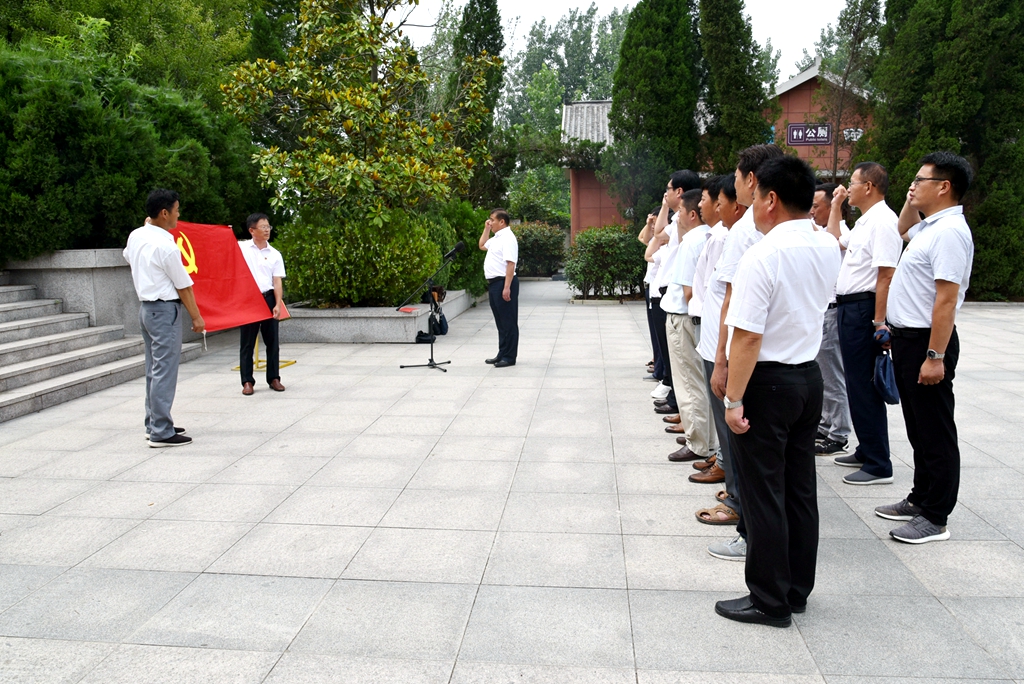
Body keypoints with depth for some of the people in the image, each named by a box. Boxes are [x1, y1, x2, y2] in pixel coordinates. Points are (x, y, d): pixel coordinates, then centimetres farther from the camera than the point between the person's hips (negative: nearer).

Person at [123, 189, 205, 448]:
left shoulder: (135, 236, 6)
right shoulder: (165, 245, -19)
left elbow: (127, 255, 31)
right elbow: (183, 285, -13)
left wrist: (148, 226, 36)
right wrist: (196, 317, -6)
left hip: (146, 307, 9)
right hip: (165, 310, -9)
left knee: (153, 369, 15)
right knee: (165, 371, -5)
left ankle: (154, 423, 24)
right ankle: (161, 432, -2)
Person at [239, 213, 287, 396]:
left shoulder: (275, 254, 6)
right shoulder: (241, 248, 1)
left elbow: (277, 281, 1)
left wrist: (278, 304, -8)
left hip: (268, 299, 2)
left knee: (272, 341, 7)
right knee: (247, 342, 3)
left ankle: (274, 378, 18)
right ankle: (247, 381, 9)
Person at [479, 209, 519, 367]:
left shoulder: (508, 238, -14)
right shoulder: (497, 238, 17)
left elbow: (510, 263, -21)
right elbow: (482, 245, 35)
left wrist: (507, 287, -26)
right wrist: (486, 229, 21)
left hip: (503, 282, -10)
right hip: (494, 283, 10)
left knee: (508, 322, -3)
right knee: (500, 321, 15)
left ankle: (509, 357, 2)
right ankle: (502, 354, 22)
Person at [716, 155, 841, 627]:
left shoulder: (763, 256, -21)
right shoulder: (828, 249, 4)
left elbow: (747, 336, -23)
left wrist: (734, 399, -17)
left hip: (767, 382, -8)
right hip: (809, 376, 8)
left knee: (763, 494, 3)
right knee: (800, 489, 16)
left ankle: (770, 601, 15)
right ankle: (797, 588, 29)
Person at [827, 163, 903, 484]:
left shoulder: (883, 220, -15)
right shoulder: (865, 221, 16)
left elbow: (886, 276, -22)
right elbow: (836, 242, 35)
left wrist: (879, 322, -25)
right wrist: (836, 207, 28)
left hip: (864, 309, -10)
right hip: (849, 308, 10)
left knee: (864, 387, -6)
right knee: (857, 384, 16)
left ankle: (878, 466, 1)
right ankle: (866, 451, 28)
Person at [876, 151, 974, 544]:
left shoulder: (949, 232, -19)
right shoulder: (930, 227, 11)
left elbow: (946, 299, -24)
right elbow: (902, 230, 37)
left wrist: (935, 357, -26)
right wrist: (910, 203, 17)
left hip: (927, 341, -10)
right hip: (907, 337, 10)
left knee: (934, 432, 0)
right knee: (918, 428, 18)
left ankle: (935, 519, 9)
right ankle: (920, 499, 31)